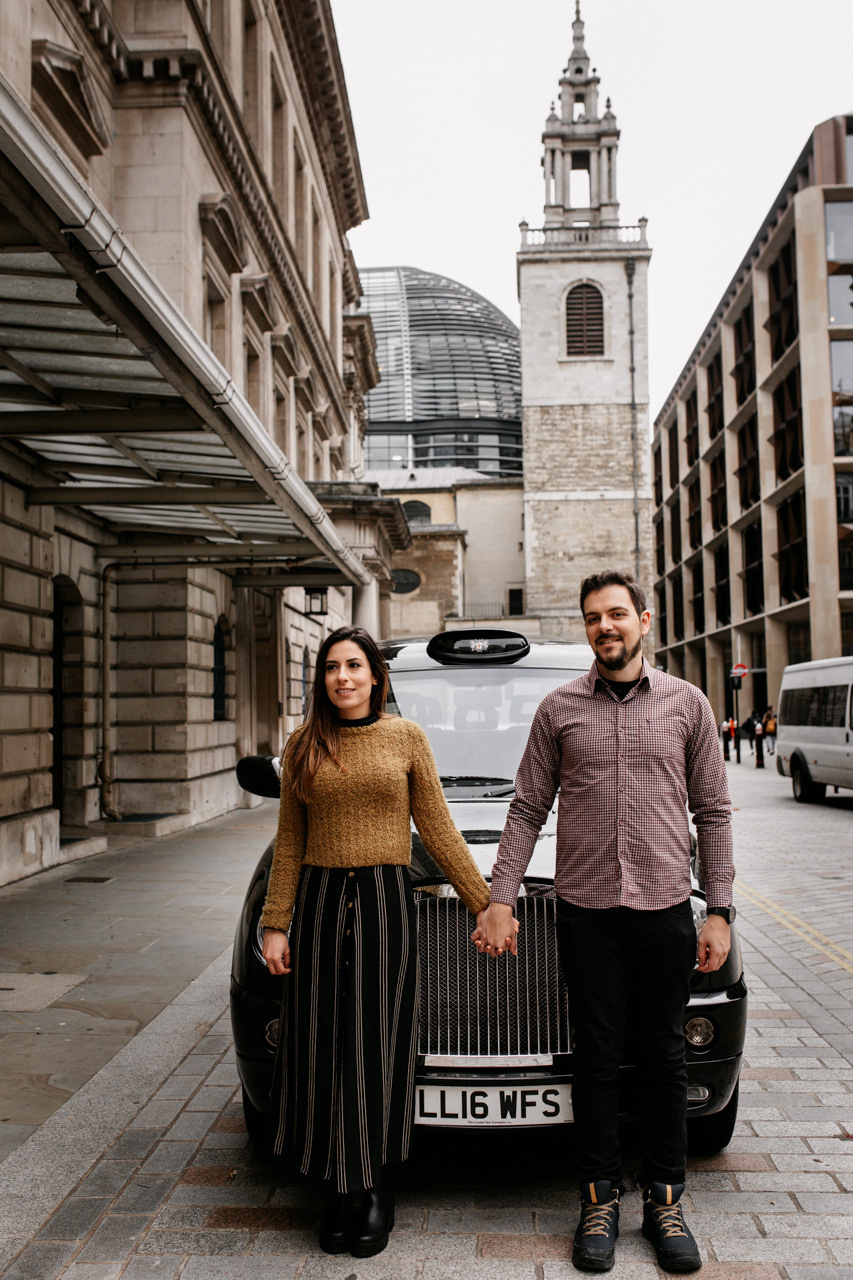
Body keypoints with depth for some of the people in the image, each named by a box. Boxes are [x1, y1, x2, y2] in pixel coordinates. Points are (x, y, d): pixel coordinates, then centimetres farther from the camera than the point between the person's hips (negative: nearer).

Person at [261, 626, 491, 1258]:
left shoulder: (406, 738, 2)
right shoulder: (304, 745, 6)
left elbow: (438, 831, 3)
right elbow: (289, 845, 9)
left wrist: (486, 905, 0)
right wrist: (275, 926, 4)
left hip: (385, 903, -1)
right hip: (320, 902, 2)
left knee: (377, 1051, 3)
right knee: (325, 1051, 6)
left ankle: (374, 1186, 20)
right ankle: (342, 1187, 22)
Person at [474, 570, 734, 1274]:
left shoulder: (688, 703, 4)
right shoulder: (560, 709, 5)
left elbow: (713, 813, 6)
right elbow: (527, 811, 6)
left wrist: (719, 911, 0)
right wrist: (500, 900, 0)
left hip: (666, 908, 0)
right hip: (587, 910, 0)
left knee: (665, 1058, 9)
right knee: (596, 1058, 8)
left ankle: (665, 1201, 25)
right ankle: (601, 1200, 23)